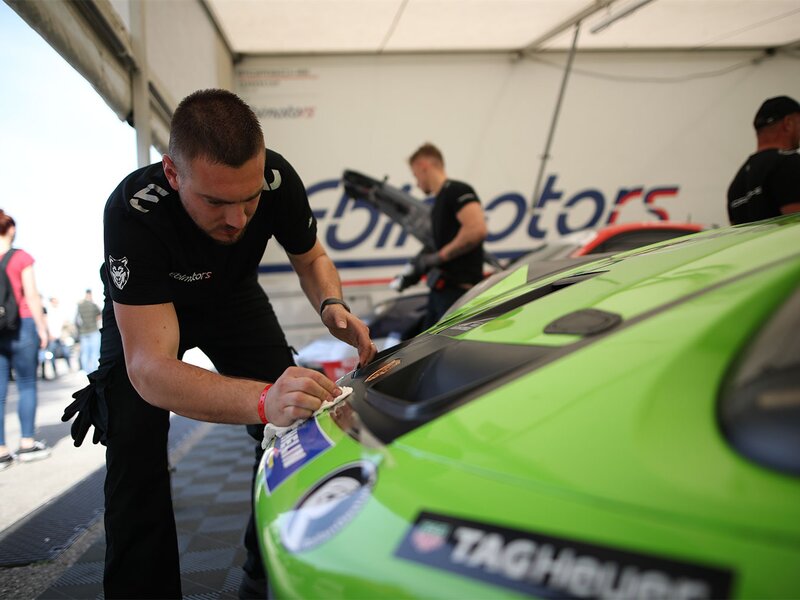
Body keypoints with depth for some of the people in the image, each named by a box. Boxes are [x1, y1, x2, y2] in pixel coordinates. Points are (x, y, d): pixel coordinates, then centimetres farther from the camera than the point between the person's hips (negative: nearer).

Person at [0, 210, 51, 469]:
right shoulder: (21, 258, -6)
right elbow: (32, 296, -8)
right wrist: (42, 329, -1)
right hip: (21, 326, -3)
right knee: (27, 385, 8)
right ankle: (27, 444, 11)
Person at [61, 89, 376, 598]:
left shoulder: (277, 179, -30)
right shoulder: (133, 210, -40)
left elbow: (311, 257, -8)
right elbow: (149, 367, -46)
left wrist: (331, 305, -32)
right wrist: (262, 400, -63)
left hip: (234, 298, 3)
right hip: (143, 311, -2)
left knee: (295, 424, -8)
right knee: (135, 446, -18)